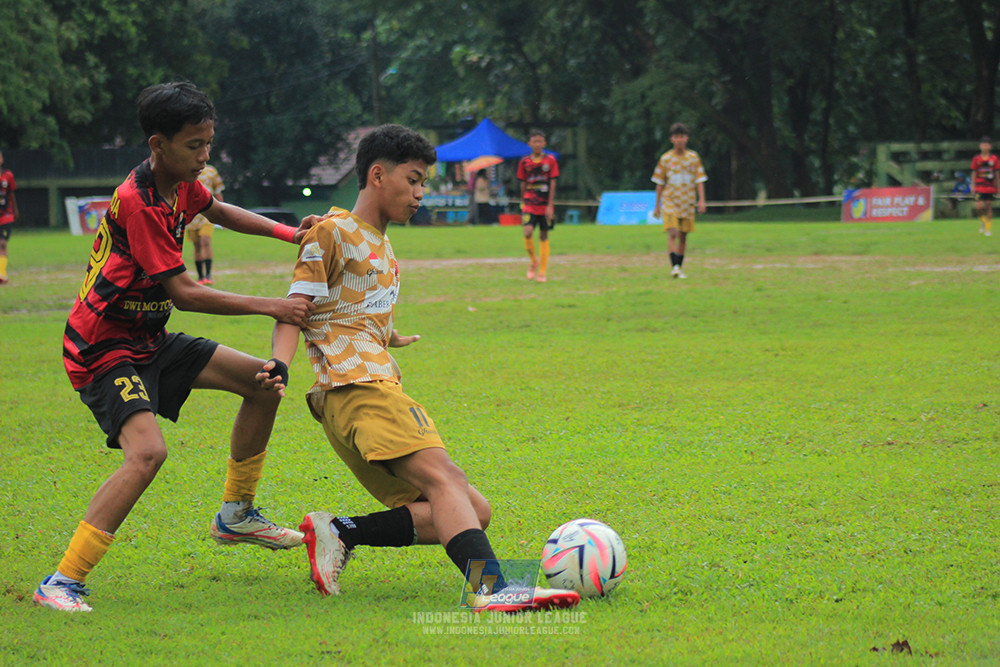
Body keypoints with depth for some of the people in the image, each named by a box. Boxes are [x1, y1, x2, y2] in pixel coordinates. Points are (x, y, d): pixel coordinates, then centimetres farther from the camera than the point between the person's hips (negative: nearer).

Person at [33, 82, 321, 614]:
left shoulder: (181, 184, 2)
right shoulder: (137, 203, -25)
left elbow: (216, 211, 27)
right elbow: (184, 293, -26)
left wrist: (287, 233, 14)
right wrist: (269, 307, -23)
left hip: (149, 341, 9)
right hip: (103, 350, -9)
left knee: (265, 382, 9)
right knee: (147, 451, -30)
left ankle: (236, 515, 25)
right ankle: (62, 583, -27)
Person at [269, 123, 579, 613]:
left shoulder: (380, 244, 27)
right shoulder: (333, 232, 1)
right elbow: (295, 309, -7)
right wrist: (278, 366, -23)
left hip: (378, 385, 9)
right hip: (357, 386, -9)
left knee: (473, 512, -3)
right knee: (444, 479, -30)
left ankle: (339, 533, -8)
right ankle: (492, 588, -50)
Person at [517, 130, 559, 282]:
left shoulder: (550, 161, 0)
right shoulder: (524, 162, 3)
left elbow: (552, 183, -2)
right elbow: (523, 184, 11)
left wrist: (550, 205, -8)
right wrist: (523, 202, 11)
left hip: (545, 205, 0)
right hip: (529, 205, 0)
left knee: (544, 237, 4)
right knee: (527, 232, -18)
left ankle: (542, 272, 12)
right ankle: (533, 261, 8)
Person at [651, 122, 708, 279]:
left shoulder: (693, 158, 4)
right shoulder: (666, 159, 2)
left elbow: (699, 180, 4)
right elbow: (660, 183, 7)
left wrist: (701, 200, -9)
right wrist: (657, 205, 7)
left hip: (688, 203, 2)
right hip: (670, 202, -2)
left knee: (683, 236, 7)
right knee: (673, 234, -17)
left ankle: (679, 268, 17)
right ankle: (675, 267, -23)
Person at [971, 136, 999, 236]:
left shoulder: (994, 159, 1)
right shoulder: (976, 159, 1)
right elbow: (974, 173, 6)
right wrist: (973, 185, 0)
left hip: (990, 187, 1)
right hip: (980, 186, -1)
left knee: (989, 207, 3)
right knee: (979, 207, -12)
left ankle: (988, 229, 11)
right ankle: (982, 221, 18)